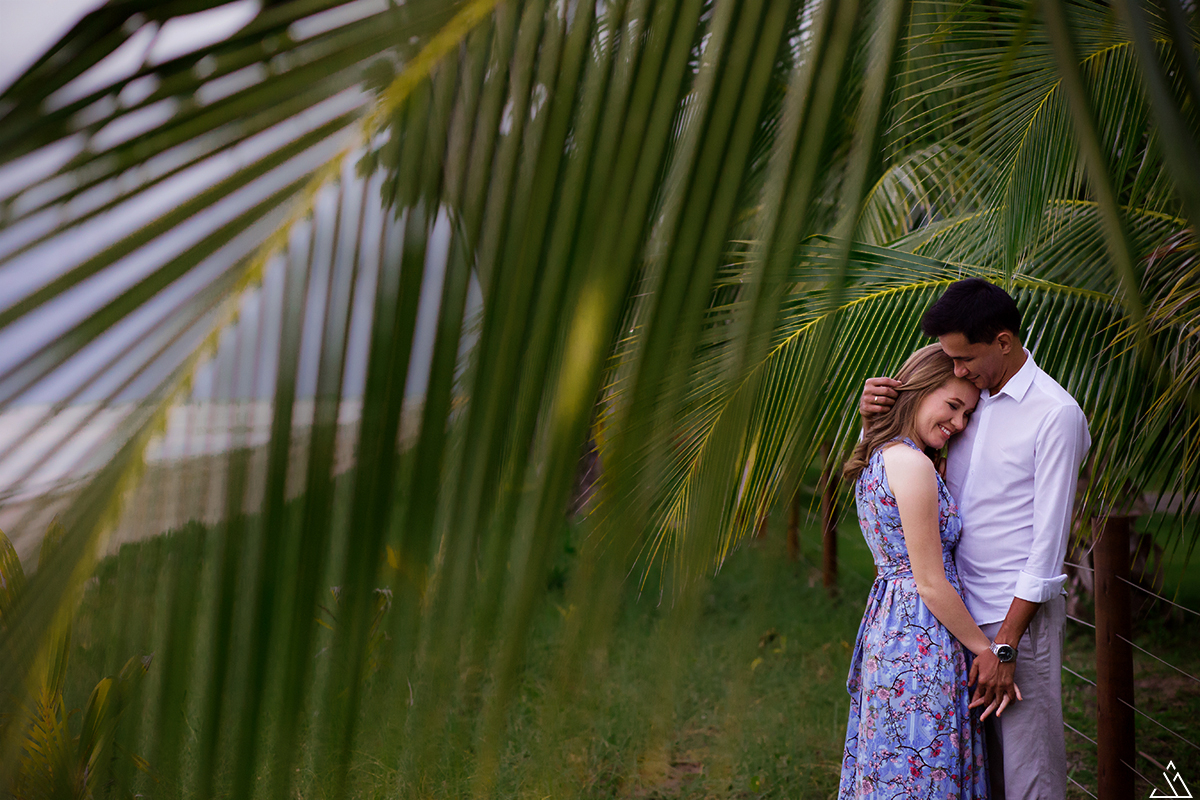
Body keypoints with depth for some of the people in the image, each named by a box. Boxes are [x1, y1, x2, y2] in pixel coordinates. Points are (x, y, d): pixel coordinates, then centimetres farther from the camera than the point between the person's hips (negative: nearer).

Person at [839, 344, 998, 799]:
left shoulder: (877, 458, 12)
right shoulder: (912, 464, -18)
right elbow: (930, 583, -16)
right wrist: (985, 650, -8)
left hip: (884, 624, 10)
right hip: (922, 638, -10)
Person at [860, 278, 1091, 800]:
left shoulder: (1056, 415, -10)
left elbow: (1047, 545, -14)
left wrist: (1004, 645, -16)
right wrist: (873, 419, 0)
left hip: (1019, 615, -6)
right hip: (962, 608, 6)